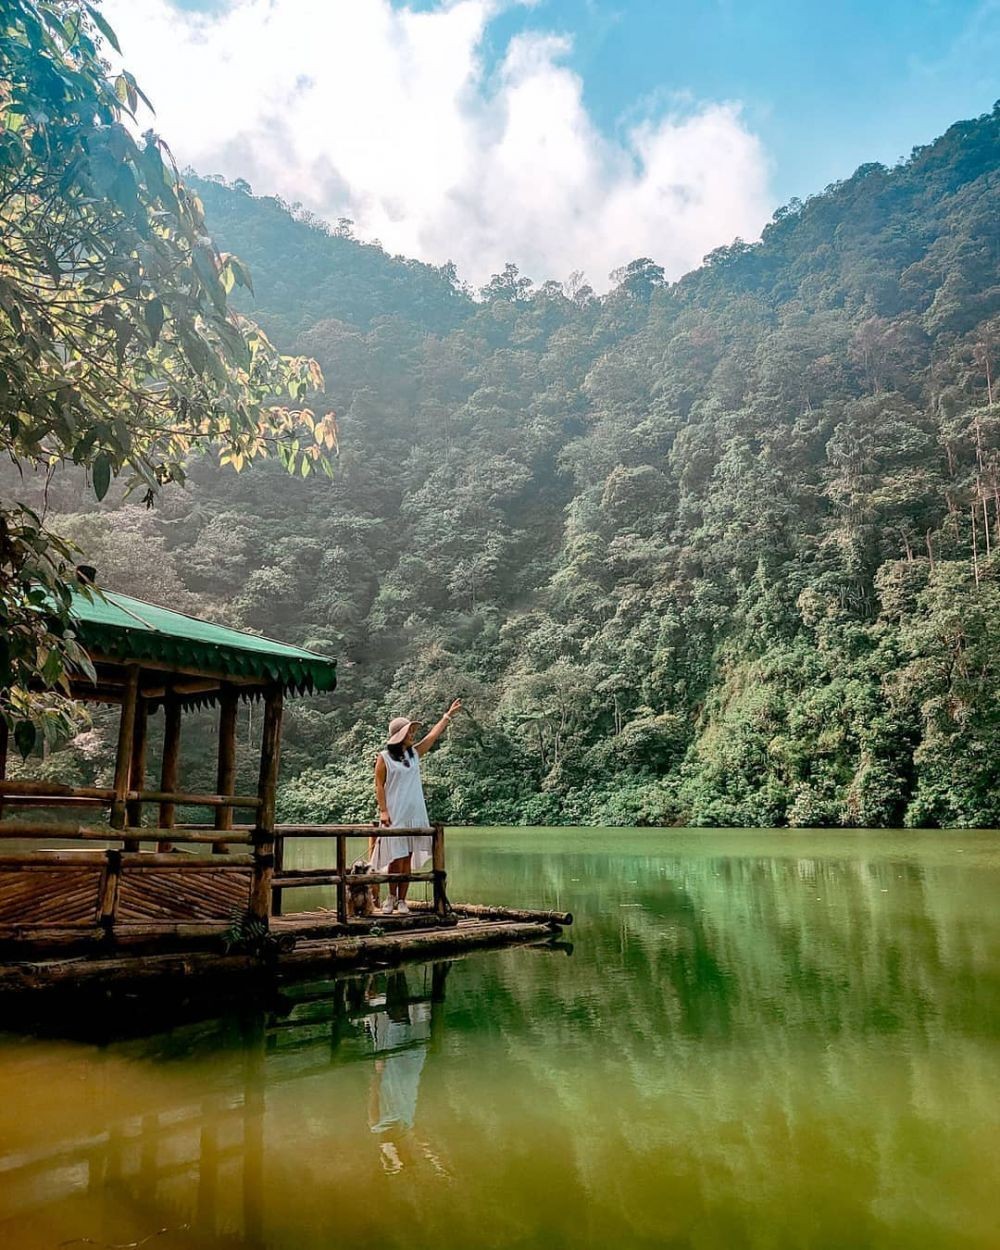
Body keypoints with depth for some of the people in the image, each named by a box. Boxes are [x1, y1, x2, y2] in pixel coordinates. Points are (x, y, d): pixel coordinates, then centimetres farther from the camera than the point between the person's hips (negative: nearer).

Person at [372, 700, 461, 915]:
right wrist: (383, 811, -12)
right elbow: (379, 786, -5)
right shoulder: (384, 758, -3)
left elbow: (433, 734, 15)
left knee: (408, 858, 4)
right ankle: (391, 897, 16)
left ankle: (402, 900, 10)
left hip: (414, 814, 5)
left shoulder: (414, 753, 12)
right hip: (394, 815, -5)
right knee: (396, 858, -3)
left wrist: (449, 715, 15)